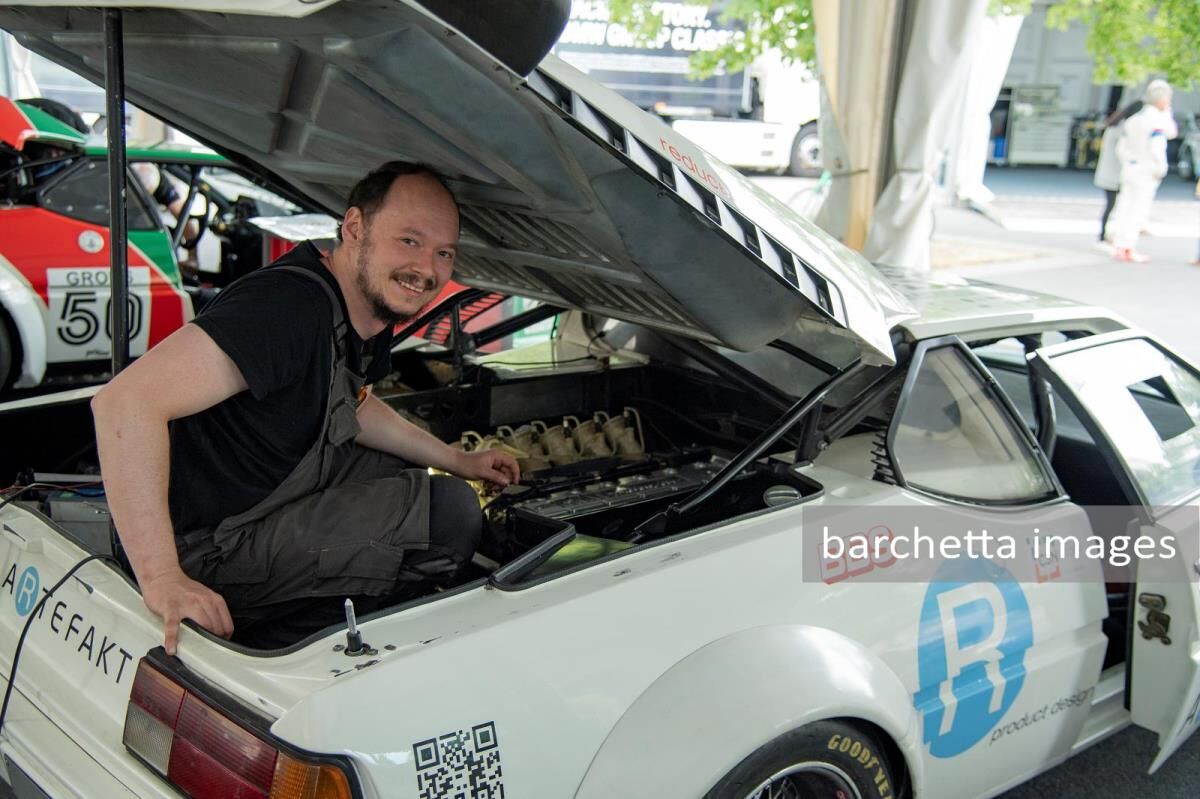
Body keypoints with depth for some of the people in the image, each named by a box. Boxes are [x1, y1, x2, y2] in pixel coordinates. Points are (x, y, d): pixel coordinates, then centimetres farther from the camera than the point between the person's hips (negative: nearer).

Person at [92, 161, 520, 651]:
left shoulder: (375, 313, 2)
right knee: (449, 514, -19)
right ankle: (266, 640, -4)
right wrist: (162, 580, -38)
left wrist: (459, 462, 22)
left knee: (403, 473, 28)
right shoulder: (291, 304, -28)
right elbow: (124, 402, -36)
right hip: (207, 549, -10)